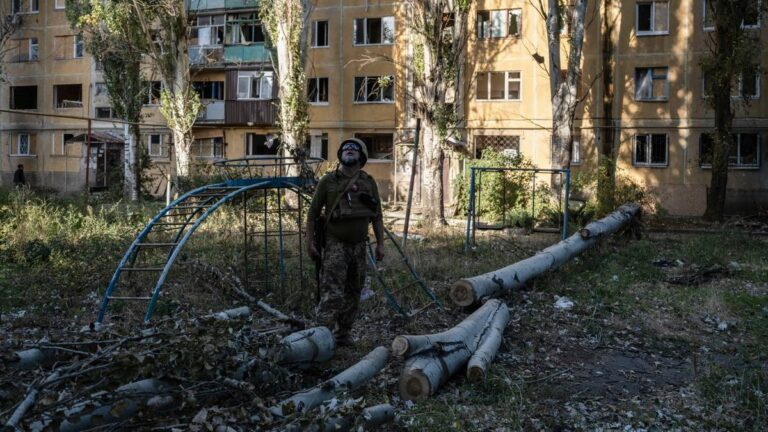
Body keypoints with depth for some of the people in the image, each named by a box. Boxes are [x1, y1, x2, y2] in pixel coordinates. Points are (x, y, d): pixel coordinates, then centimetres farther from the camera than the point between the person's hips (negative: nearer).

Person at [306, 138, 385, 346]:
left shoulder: (368, 182, 7)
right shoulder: (328, 181, -2)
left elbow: (377, 216, 10)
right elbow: (313, 213, 2)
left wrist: (380, 243, 5)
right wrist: (310, 242, -3)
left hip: (358, 245, 4)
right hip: (335, 244, -4)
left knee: (353, 293, 9)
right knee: (332, 292, -15)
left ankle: (343, 334, 19)